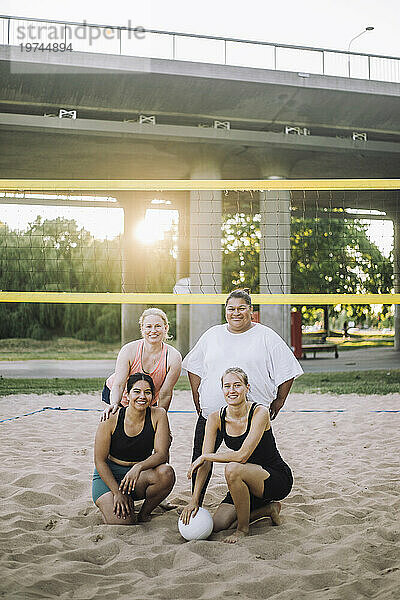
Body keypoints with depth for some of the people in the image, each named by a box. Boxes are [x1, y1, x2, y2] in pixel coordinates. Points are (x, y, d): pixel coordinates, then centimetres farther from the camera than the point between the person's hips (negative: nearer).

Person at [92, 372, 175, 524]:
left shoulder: (158, 415, -11)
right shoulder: (111, 420, -16)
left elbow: (162, 454, -15)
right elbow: (100, 461, -11)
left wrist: (139, 467, -34)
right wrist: (117, 493, -18)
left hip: (139, 477, 2)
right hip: (108, 476, -2)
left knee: (166, 473, -30)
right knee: (122, 523, -26)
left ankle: (143, 514, -3)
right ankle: (109, 505, 11)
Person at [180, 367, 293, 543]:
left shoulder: (260, 412, -21)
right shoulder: (216, 419, -5)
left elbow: (242, 455, -28)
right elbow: (205, 462, -6)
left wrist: (204, 457, -18)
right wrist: (194, 499, -14)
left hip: (279, 478, -6)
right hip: (248, 481, 6)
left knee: (232, 469, -33)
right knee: (218, 524, -8)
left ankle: (243, 528, -10)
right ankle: (268, 509, 15)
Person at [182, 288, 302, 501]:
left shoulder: (266, 337, 0)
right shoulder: (212, 335, 10)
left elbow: (286, 372, 2)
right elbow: (194, 367, 17)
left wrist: (276, 404, 0)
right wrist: (198, 402, 11)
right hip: (211, 412, 3)